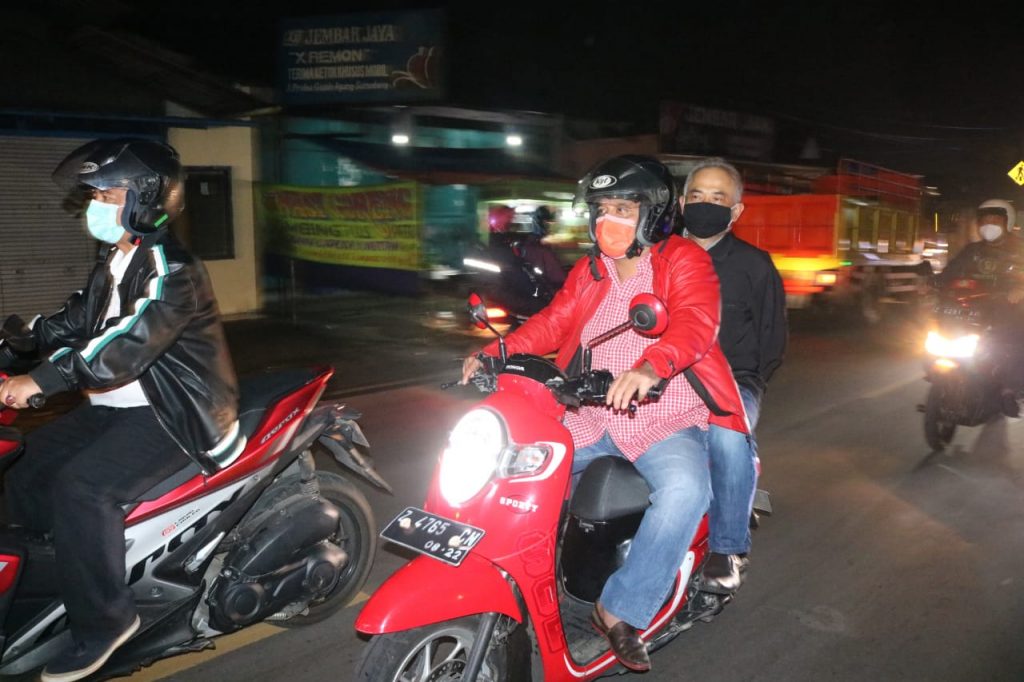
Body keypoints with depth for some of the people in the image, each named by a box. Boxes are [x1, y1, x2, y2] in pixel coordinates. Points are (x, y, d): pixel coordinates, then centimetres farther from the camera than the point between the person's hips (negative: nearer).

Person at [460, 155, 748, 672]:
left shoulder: (683, 261, -5)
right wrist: (496, 353, -14)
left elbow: (696, 321, -24)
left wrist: (649, 367, -45)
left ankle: (620, 610, -19)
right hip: (592, 419, 6)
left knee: (685, 489, -34)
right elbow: (552, 323, 5)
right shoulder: (589, 271, 15)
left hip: (666, 421, -5)